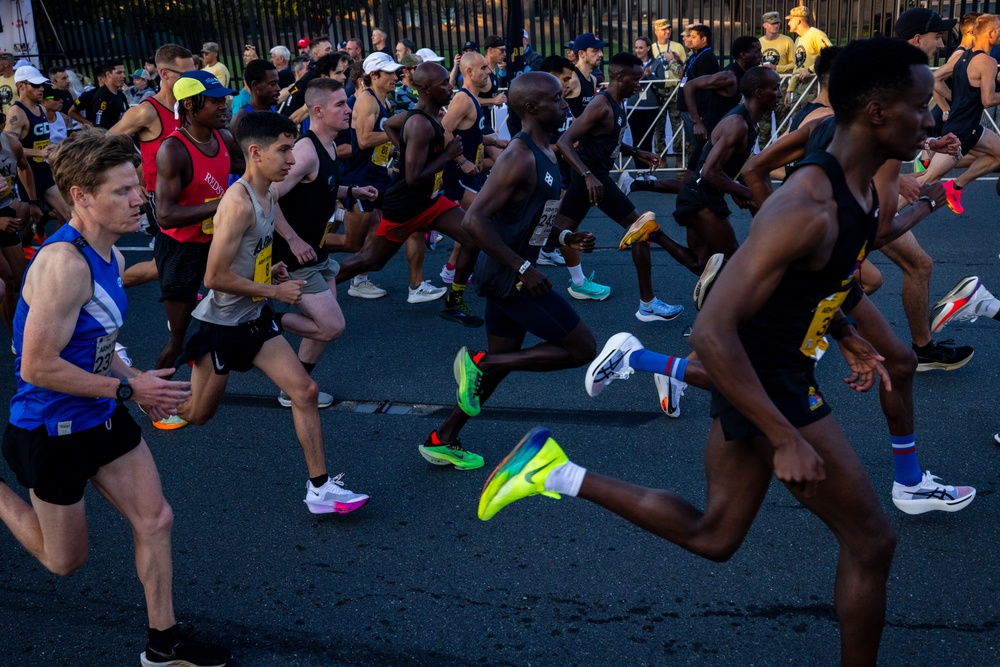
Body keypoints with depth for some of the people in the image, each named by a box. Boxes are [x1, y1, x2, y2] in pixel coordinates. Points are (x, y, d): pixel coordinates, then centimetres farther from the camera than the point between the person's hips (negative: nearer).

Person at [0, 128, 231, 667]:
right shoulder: (64, 263, -29)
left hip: (103, 417, 8)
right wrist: (129, 389, -22)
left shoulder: (110, 257, 2)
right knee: (66, 561, 12)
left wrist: (139, 382, 0)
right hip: (52, 432, -8)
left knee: (155, 521, 9)